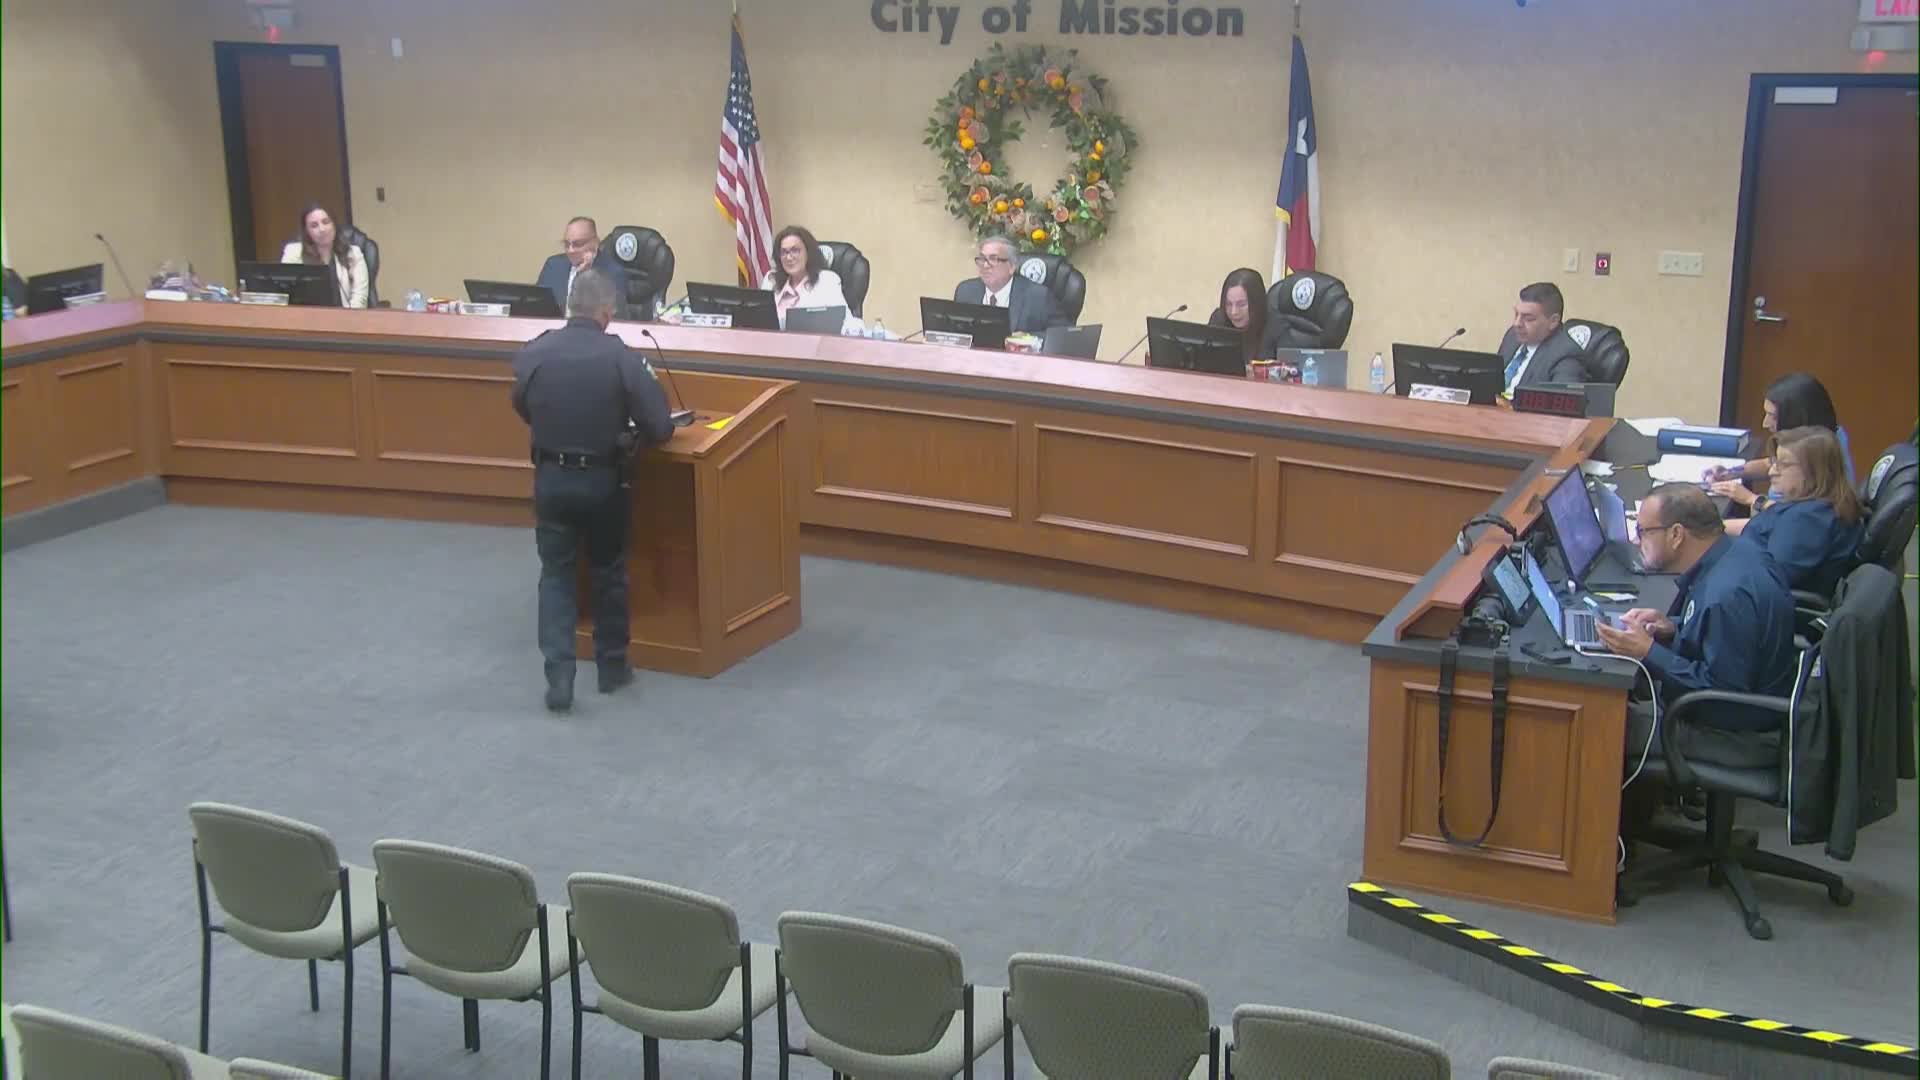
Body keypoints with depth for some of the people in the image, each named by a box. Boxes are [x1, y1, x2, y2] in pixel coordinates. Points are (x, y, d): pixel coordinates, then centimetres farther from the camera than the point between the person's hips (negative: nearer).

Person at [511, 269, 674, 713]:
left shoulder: (532, 354, -8)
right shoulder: (622, 358, -16)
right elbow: (659, 427, -14)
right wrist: (630, 439, 7)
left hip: (551, 478, 1)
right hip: (603, 481, -1)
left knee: (556, 575, 10)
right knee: (608, 573, 17)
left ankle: (559, 676, -1)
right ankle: (612, 667, 27)